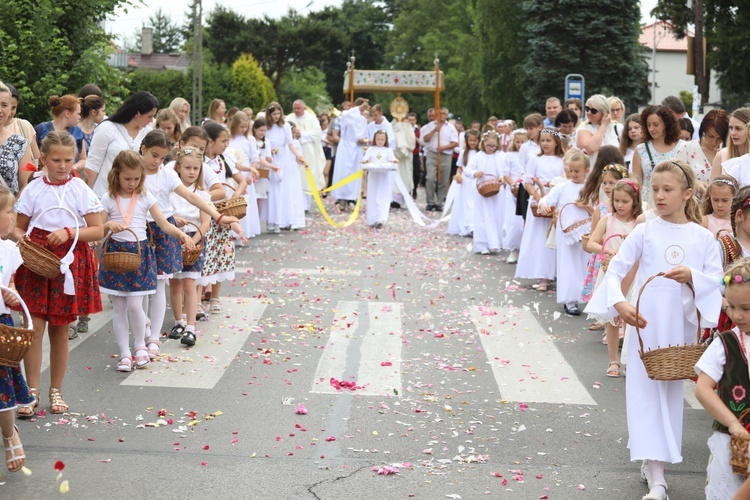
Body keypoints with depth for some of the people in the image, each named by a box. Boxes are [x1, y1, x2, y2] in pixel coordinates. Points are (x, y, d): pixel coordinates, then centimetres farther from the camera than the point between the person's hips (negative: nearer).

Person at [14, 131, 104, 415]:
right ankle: (32, 392, 3)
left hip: (70, 262, 0)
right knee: (35, 327, -4)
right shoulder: (33, 189, 1)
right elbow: (18, 227, 8)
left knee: (60, 330, 8)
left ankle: (56, 390, 21)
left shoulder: (80, 189, -2)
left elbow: (97, 231, -5)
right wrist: (21, 238, -13)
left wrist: (69, 232, -18)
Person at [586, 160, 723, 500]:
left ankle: (653, 461, 27)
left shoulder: (703, 238, 2)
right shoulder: (645, 232, -3)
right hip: (645, 323, -2)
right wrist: (619, 303, -23)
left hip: (683, 326, 2)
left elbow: (717, 280, -1)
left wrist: (692, 277, -20)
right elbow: (614, 271, -6)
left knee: (672, 391, 11)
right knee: (645, 391, -5)